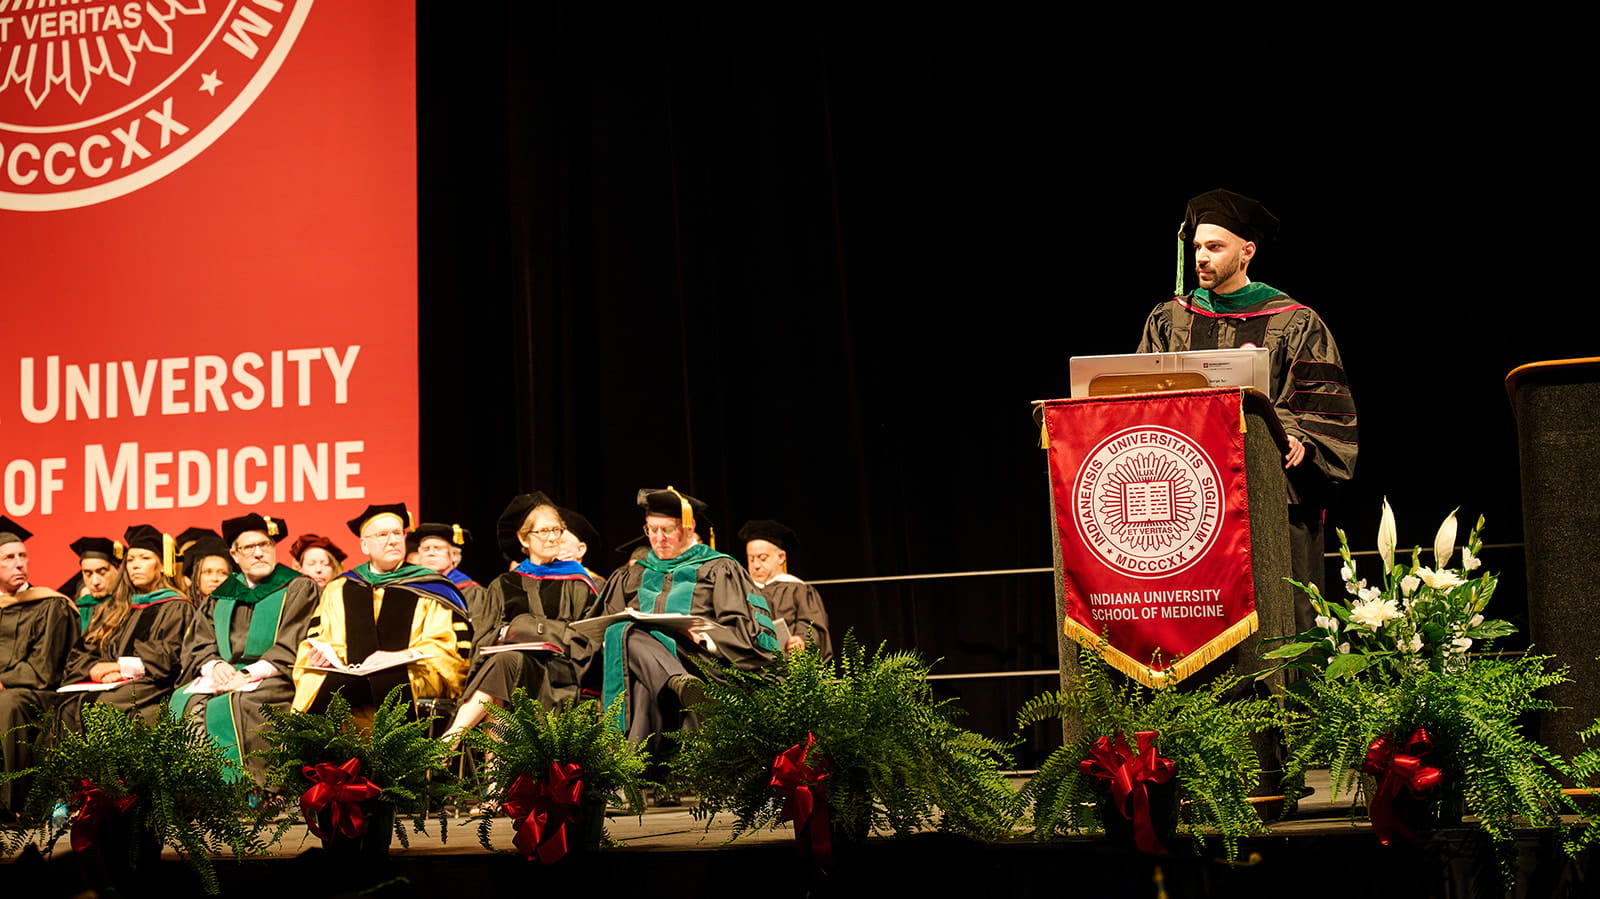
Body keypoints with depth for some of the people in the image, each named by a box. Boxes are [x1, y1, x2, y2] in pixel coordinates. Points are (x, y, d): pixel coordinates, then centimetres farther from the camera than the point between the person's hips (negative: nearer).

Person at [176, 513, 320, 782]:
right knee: (186, 703, -24)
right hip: (224, 679, 5)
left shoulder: (298, 590, 7)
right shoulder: (221, 597, 22)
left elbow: (292, 650, -4)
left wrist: (249, 674, -17)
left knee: (228, 707, -33)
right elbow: (198, 646, 15)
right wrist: (214, 665, -9)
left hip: (273, 680, -5)